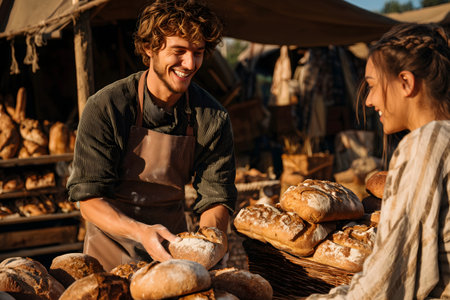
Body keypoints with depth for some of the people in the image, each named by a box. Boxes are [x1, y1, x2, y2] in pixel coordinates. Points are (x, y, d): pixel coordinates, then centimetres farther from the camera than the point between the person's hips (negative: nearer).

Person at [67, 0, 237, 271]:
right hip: (112, 248, -2)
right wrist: (140, 231, -33)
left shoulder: (213, 119, -5)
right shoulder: (106, 108, -14)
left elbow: (217, 198, -4)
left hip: (172, 246, 2)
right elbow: (89, 198, -15)